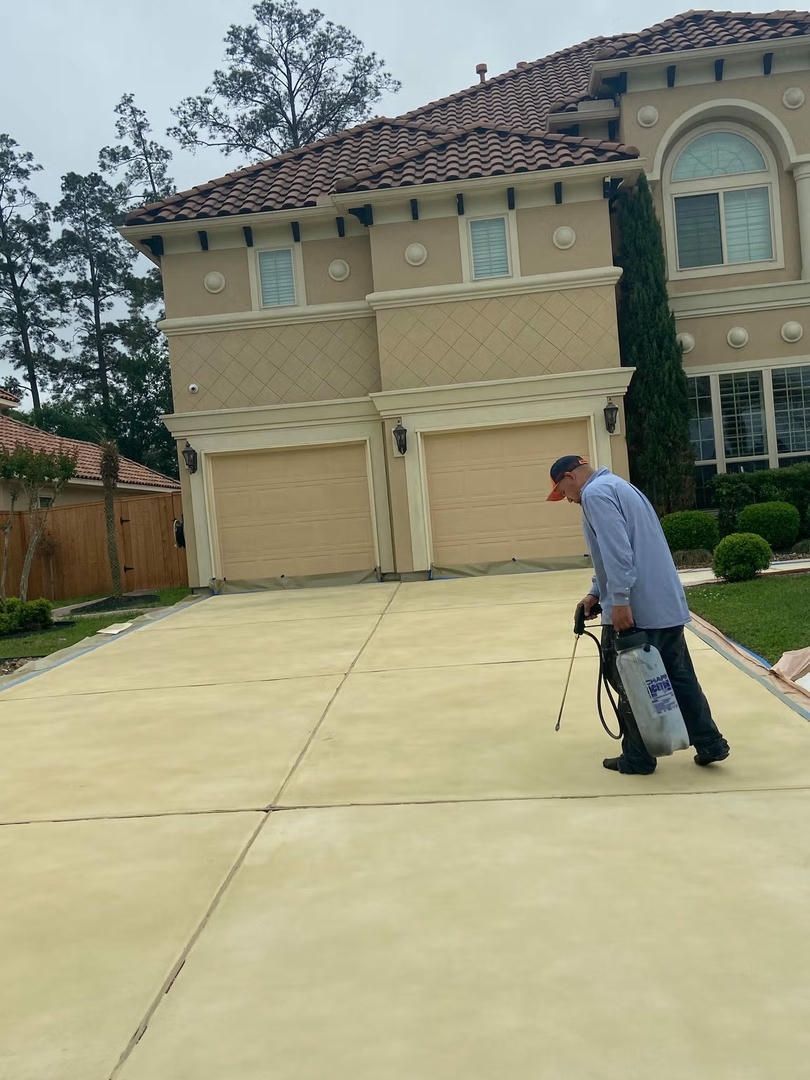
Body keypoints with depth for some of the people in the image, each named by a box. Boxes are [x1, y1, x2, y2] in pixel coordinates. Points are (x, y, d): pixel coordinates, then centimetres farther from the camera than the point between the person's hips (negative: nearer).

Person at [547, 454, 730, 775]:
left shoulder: (596, 493, -10)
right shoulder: (618, 486, 22)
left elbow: (616, 549, -23)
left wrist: (619, 600, -24)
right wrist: (597, 592, 19)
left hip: (634, 609, -9)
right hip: (667, 605, 10)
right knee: (680, 676, 15)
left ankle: (637, 758, 13)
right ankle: (709, 743, 19)